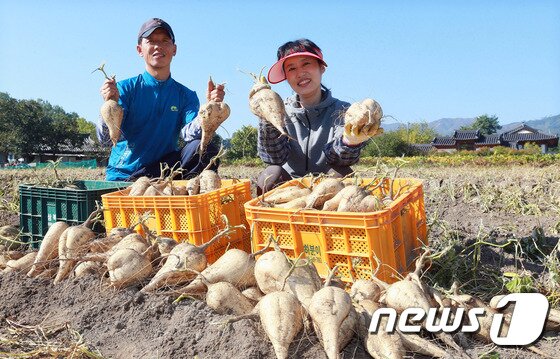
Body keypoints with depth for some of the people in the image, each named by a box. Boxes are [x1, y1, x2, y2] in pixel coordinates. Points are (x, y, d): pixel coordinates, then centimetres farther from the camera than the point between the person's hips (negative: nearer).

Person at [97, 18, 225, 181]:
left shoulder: (186, 95, 5)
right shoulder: (125, 88, 0)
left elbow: (189, 134, -13)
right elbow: (106, 139, -11)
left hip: (165, 169, 1)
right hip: (122, 176, -1)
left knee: (207, 150, -23)